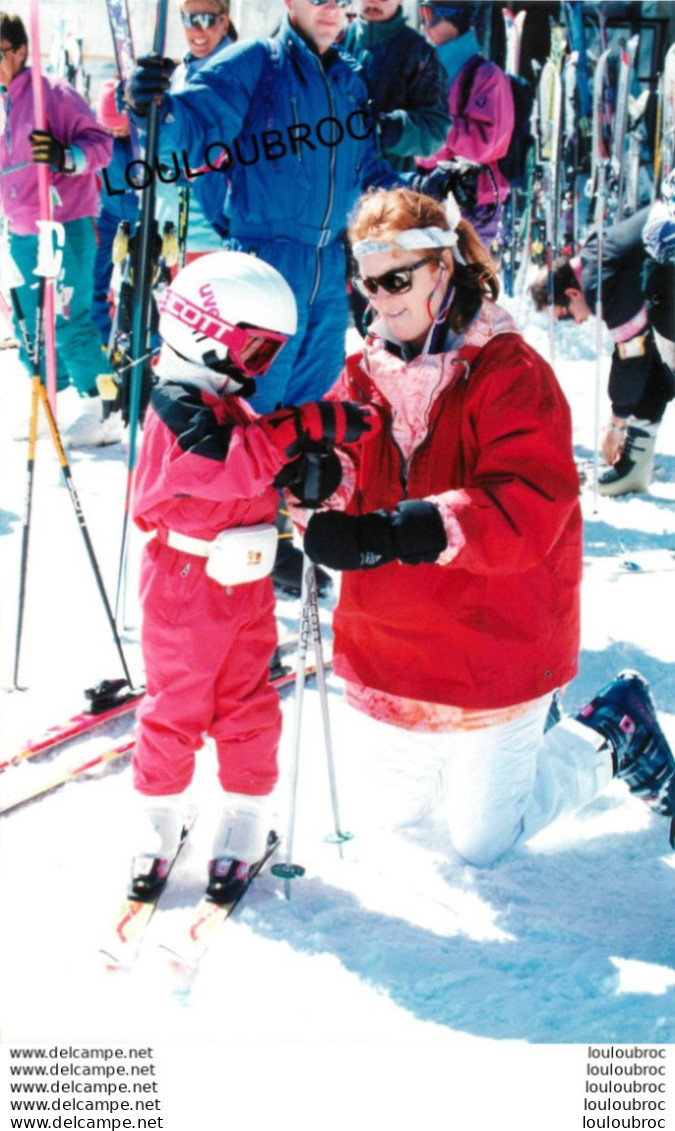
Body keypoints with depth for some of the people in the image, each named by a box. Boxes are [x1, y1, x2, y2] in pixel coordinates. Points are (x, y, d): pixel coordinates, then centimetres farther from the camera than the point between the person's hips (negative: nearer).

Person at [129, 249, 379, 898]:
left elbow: (261, 471, 18)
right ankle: (157, 826, 21)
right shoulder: (179, 407, -17)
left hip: (246, 585, 8)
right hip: (185, 589, -8)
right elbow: (233, 465, -33)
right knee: (175, 710, 4)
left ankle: (245, 827, 23)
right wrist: (307, 428, -36)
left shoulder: (231, 405, 13)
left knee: (248, 709, 11)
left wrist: (306, 472, -4)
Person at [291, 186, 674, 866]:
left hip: (493, 650, -6)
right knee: (395, 810, 22)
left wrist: (399, 534, -42)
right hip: (391, 649, 6)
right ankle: (521, 728, 43)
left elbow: (526, 511, -29)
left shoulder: (510, 374, -16)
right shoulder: (366, 373, 2)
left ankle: (613, 733, 29)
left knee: (482, 842, 8)